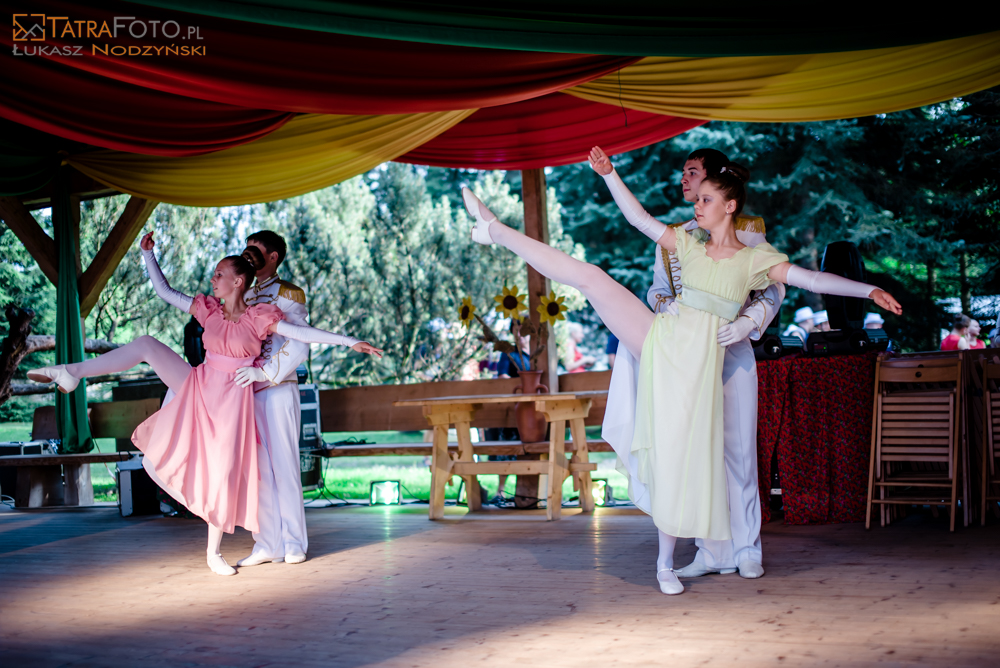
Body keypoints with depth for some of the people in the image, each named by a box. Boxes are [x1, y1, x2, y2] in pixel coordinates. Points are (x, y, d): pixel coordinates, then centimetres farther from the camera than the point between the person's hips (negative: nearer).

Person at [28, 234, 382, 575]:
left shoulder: (259, 317, -10)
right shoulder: (209, 309, 2)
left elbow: (302, 332, -17)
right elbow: (164, 291, 6)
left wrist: (350, 341, -25)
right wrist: (148, 254, -1)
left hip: (231, 402, -3)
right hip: (198, 389, 4)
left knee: (225, 473, -5)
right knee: (146, 344, -11)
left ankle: (214, 552, 10)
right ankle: (72, 372, -10)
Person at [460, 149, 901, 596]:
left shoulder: (755, 259, 5)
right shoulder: (688, 246, 14)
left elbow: (812, 279, 0)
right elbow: (638, 218, 10)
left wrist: (868, 290, -9)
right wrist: (610, 175, 0)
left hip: (697, 360, -2)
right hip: (658, 339, 2)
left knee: (680, 455, -4)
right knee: (592, 278, -11)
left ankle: (666, 563, 8)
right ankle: (495, 230, -3)